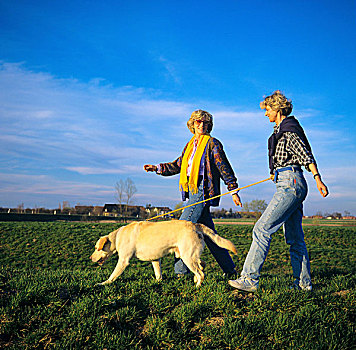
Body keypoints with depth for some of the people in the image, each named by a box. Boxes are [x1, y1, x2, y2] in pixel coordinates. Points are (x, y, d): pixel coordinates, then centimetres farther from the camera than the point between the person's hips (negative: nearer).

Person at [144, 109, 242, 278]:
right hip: (192, 191, 8)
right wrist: (157, 168, 10)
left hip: (203, 191, -8)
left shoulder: (213, 143, -1)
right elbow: (177, 165, 22)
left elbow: (224, 168, -3)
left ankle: (181, 271, -4)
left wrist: (234, 191, -5)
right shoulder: (190, 145, 19)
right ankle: (229, 269, 20)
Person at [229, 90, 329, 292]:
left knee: (262, 229, -14)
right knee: (294, 238, 10)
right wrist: (277, 172, 41)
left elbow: (305, 155, -16)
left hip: (290, 184, -11)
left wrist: (318, 179, -24)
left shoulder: (288, 129, -7)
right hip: (291, 184, 11)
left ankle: (250, 279, -13)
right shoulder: (281, 130, 21)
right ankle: (304, 283, 16)